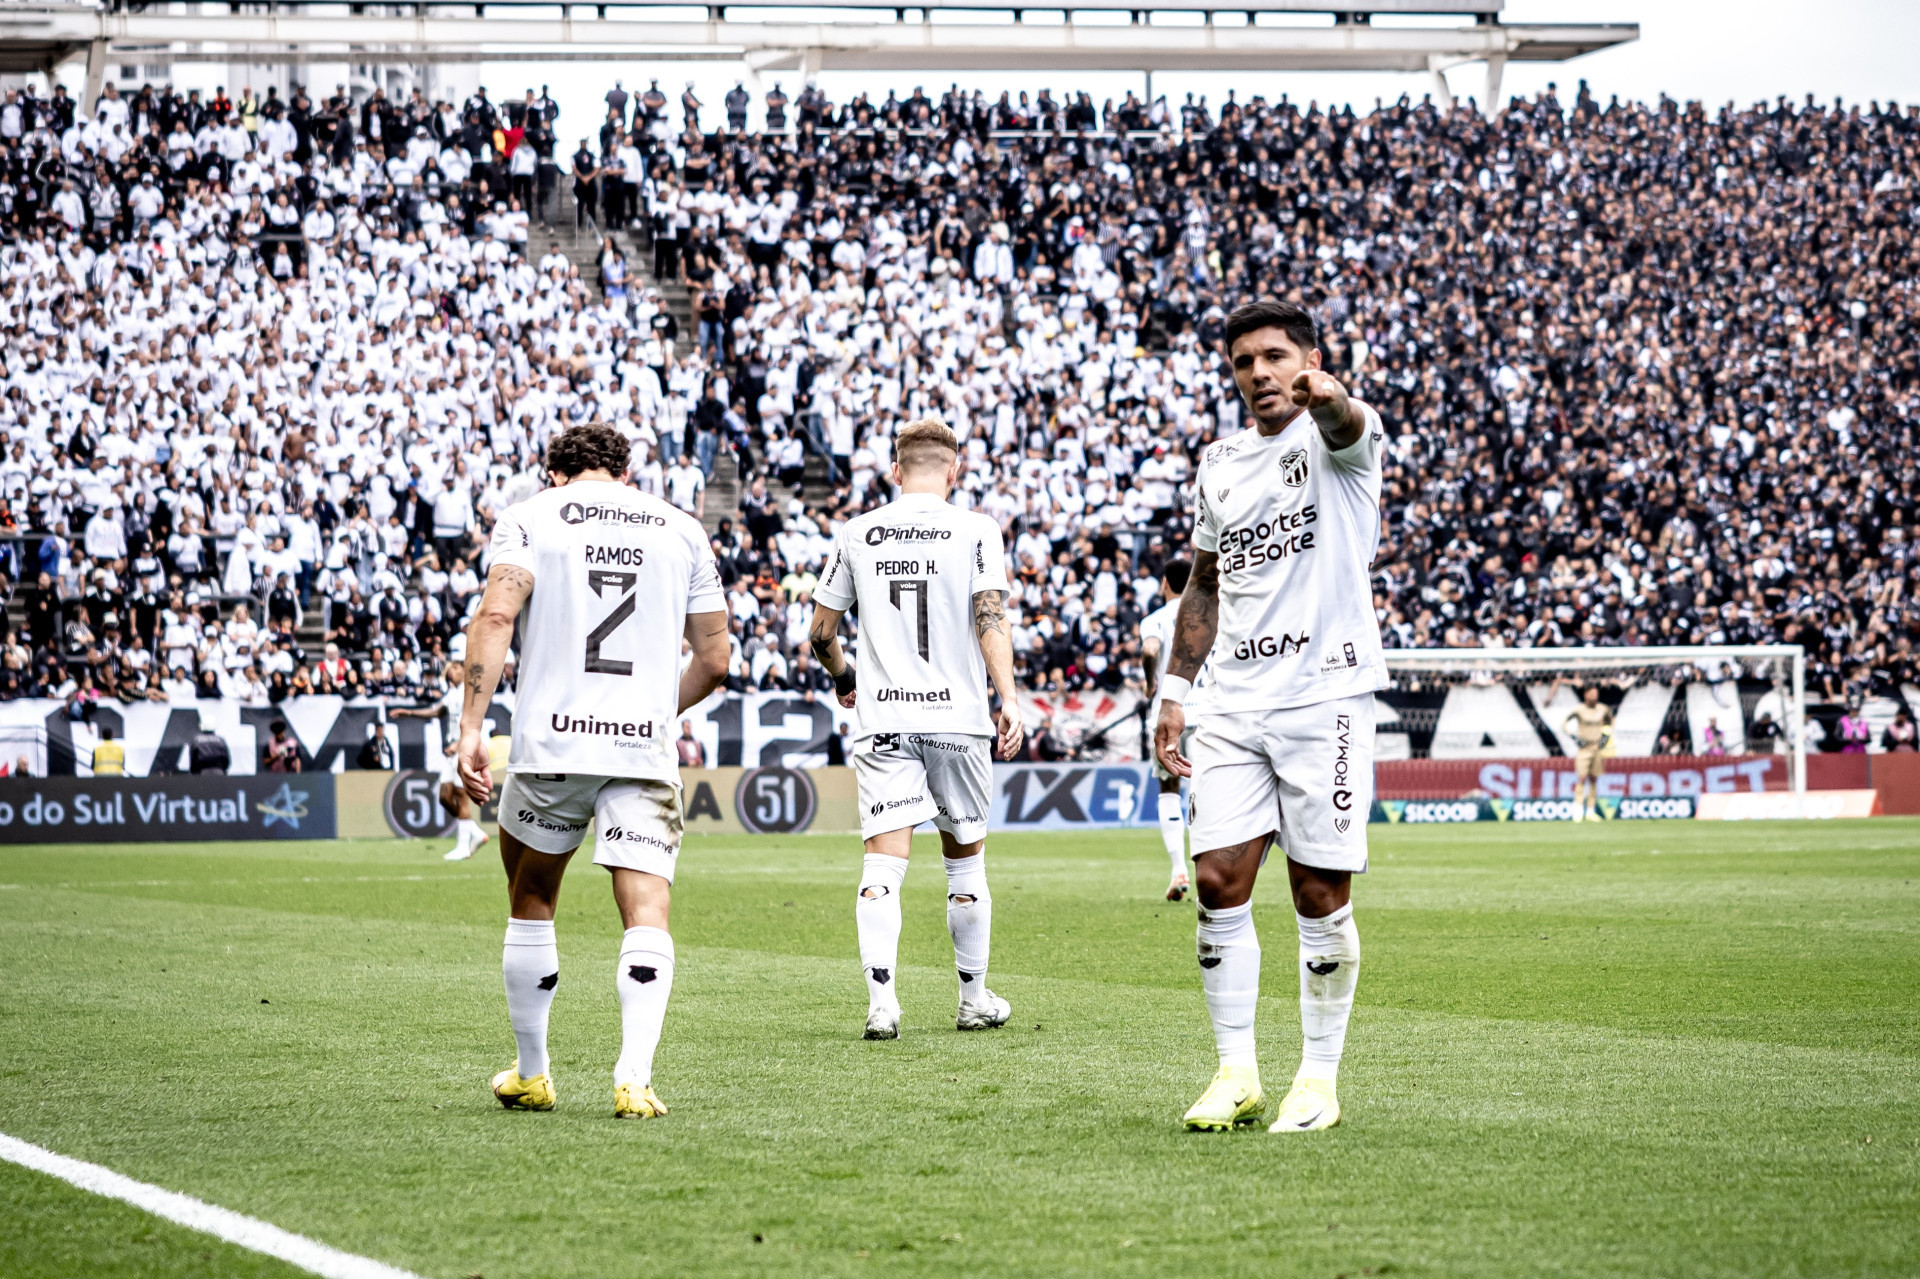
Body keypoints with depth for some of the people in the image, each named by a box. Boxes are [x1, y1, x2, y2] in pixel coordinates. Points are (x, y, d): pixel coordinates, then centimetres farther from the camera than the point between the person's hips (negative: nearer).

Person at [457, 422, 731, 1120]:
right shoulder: (682, 530, 13)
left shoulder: (529, 516, 6)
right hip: (646, 750, 0)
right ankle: (635, 1076, -21)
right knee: (646, 915, -2)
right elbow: (713, 660, 13)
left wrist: (470, 730, -13)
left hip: (550, 745, 0)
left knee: (530, 902, 18)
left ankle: (530, 1075, 25)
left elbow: (495, 615, -10)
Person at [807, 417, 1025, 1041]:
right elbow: (989, 619, -12)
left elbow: (821, 633, 11)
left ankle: (881, 1001, -21)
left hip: (884, 722, 1)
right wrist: (1009, 700, -13)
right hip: (959, 716, 0)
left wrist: (844, 680, 30)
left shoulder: (857, 534, 6)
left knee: (883, 861, -6)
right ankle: (974, 998, 23)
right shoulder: (974, 529, -1)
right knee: (965, 858, 14)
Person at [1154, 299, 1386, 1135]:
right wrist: (1175, 691, 18)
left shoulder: (1338, 439, -2)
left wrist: (1328, 399, -54)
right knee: (1218, 882, -3)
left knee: (1321, 898, -2)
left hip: (1326, 698, -5)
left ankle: (1319, 1079, 9)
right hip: (1235, 706, 5)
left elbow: (1345, 426, -29)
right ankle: (1236, 1075, 6)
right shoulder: (1219, 464, 15)